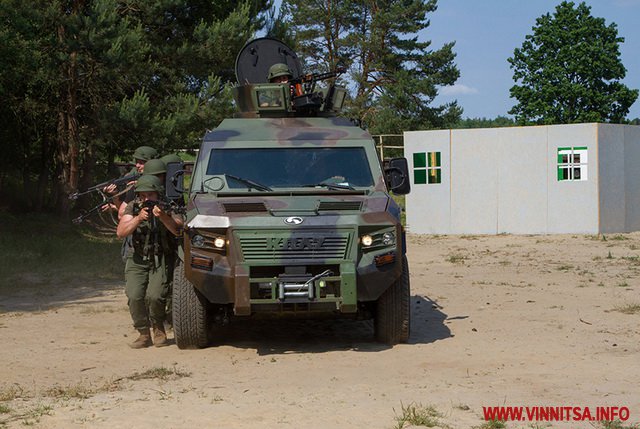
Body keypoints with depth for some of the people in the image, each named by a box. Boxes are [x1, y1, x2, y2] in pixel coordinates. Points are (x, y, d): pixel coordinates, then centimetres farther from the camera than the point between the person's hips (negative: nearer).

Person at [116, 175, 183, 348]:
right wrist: (138, 219, -26)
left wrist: (163, 217, -38)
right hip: (137, 260, 2)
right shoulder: (133, 207, -1)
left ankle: (159, 329, 5)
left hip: (161, 261, -2)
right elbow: (120, 233, -12)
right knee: (134, 296, -18)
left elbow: (178, 230, -22)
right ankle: (144, 334, 1)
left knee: (154, 296, -23)